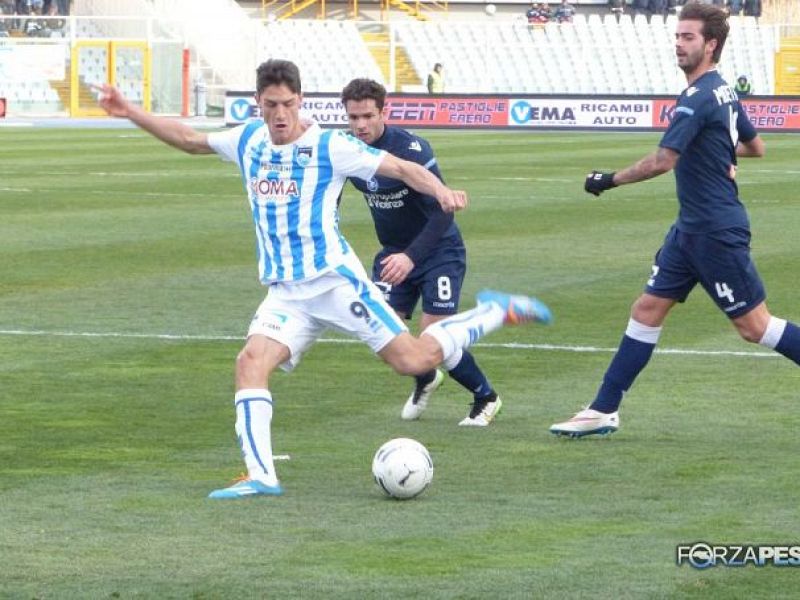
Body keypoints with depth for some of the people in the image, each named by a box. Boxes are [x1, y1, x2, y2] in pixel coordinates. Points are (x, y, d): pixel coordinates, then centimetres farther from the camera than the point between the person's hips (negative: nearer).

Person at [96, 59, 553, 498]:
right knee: (251, 363, -19)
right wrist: (130, 112, 17)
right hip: (285, 293, 5)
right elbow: (189, 139, 22)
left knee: (414, 361, -12)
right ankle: (261, 475, -18)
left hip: (335, 279, -5)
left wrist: (441, 190, -27)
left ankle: (498, 312, 11)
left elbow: (401, 168, -9)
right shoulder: (249, 141, 8)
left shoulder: (329, 146, -7)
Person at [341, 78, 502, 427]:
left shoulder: (411, 149, -26)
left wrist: (411, 256, -41)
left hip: (439, 250, -5)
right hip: (393, 251, 5)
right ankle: (425, 380, 25)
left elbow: (442, 212, -29)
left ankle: (486, 398, 12)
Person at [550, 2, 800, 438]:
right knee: (647, 310, 8)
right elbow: (756, 147, 22)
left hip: (717, 232, -10)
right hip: (691, 227, 10)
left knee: (753, 326, -3)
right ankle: (604, 411, 9)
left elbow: (662, 161, -25)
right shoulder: (724, 93, 9)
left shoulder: (698, 99, -20)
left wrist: (609, 181, -14)